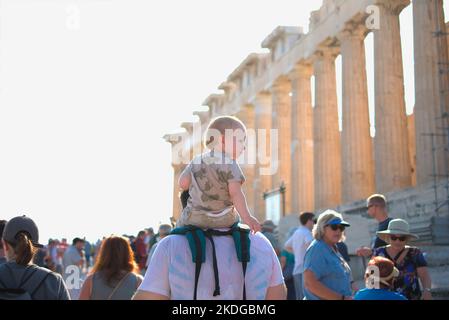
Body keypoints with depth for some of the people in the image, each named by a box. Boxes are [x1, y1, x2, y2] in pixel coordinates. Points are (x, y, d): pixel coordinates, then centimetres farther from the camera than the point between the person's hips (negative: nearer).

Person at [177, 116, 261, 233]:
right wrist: (247, 218, -19)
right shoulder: (230, 165, -10)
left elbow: (183, 183, 3)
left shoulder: (197, 161, 4)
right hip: (223, 220, -2)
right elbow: (235, 193, -19)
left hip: (195, 218, 2)